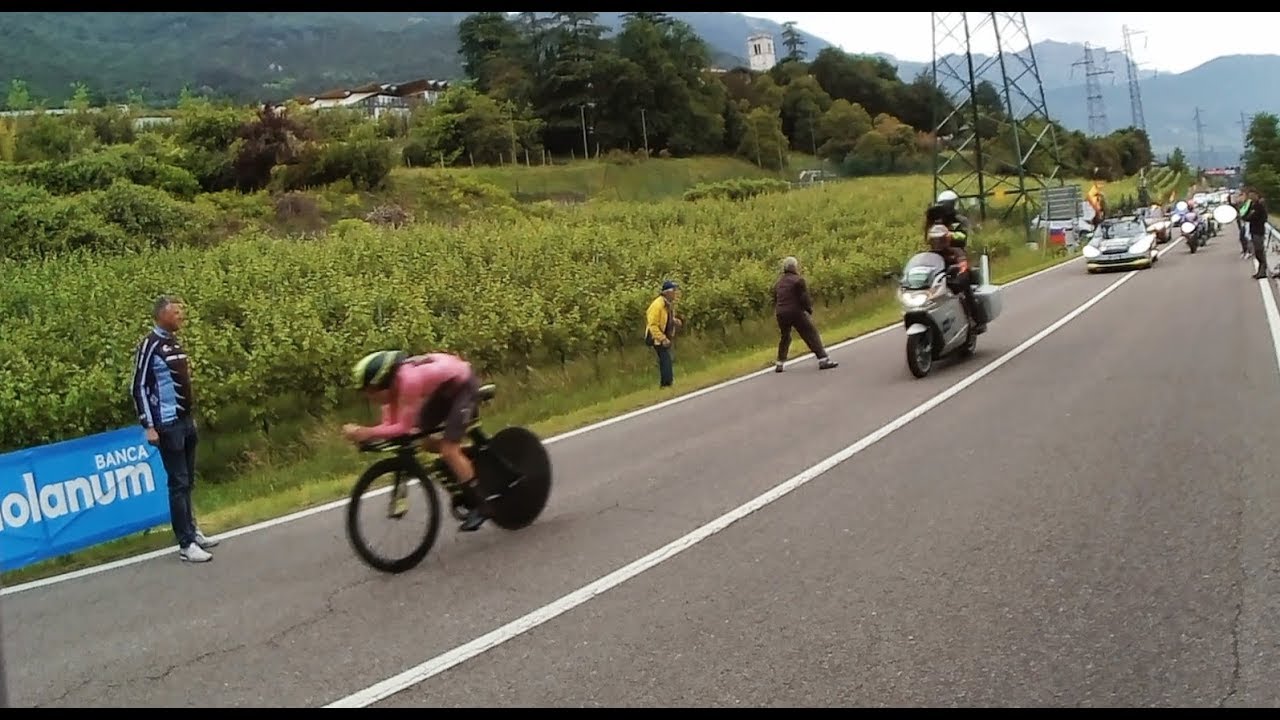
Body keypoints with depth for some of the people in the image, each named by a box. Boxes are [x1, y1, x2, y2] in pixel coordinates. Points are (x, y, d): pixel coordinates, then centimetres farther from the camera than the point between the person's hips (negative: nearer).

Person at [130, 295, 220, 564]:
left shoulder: (176, 343, 13)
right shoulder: (150, 345, -11)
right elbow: (138, 387, -13)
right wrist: (149, 426, -16)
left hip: (186, 421, 8)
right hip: (168, 425, -8)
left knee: (188, 481, 14)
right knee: (178, 483, -6)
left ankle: (192, 532, 23)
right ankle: (186, 545, -3)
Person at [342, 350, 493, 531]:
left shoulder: (409, 380, -36)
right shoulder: (393, 381, -11)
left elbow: (403, 427, -33)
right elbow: (390, 424, -10)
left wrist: (367, 432, -39)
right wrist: (362, 433, -25)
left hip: (462, 384, -8)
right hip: (443, 388, 8)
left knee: (448, 450, -15)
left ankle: (481, 505, -5)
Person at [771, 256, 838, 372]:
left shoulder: (778, 283, 15)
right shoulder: (798, 280, -7)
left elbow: (775, 301, 19)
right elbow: (804, 298, -11)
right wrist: (809, 309, 4)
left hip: (781, 314, 6)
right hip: (796, 313, -6)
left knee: (785, 337, 23)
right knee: (811, 335, -3)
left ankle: (780, 364, 20)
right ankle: (823, 360, -9)